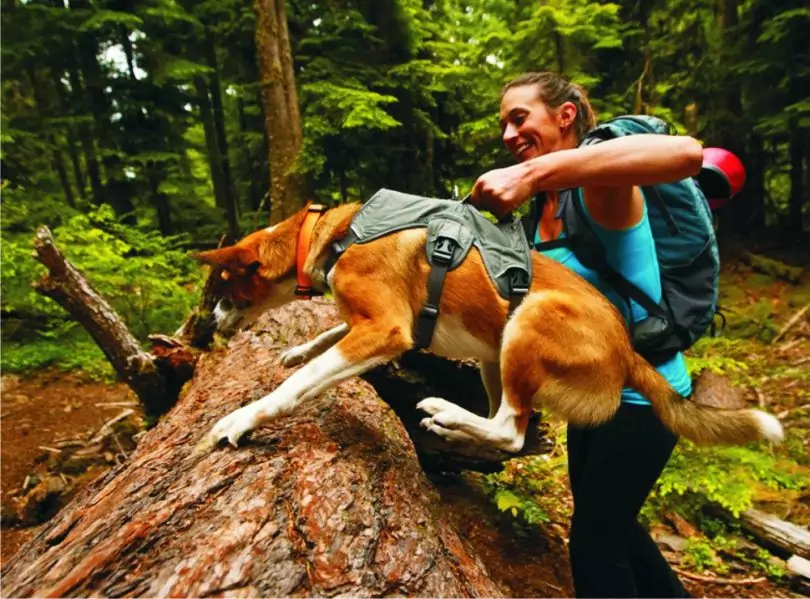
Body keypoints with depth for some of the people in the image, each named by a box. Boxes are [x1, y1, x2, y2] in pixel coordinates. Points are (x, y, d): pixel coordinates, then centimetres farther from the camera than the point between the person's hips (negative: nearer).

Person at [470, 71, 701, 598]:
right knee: (608, 523, 26)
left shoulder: (599, 182, -21)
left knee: (594, 542, 9)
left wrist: (534, 173, -44)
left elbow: (685, 153, -42)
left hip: (642, 392, -8)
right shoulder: (544, 205, 3)